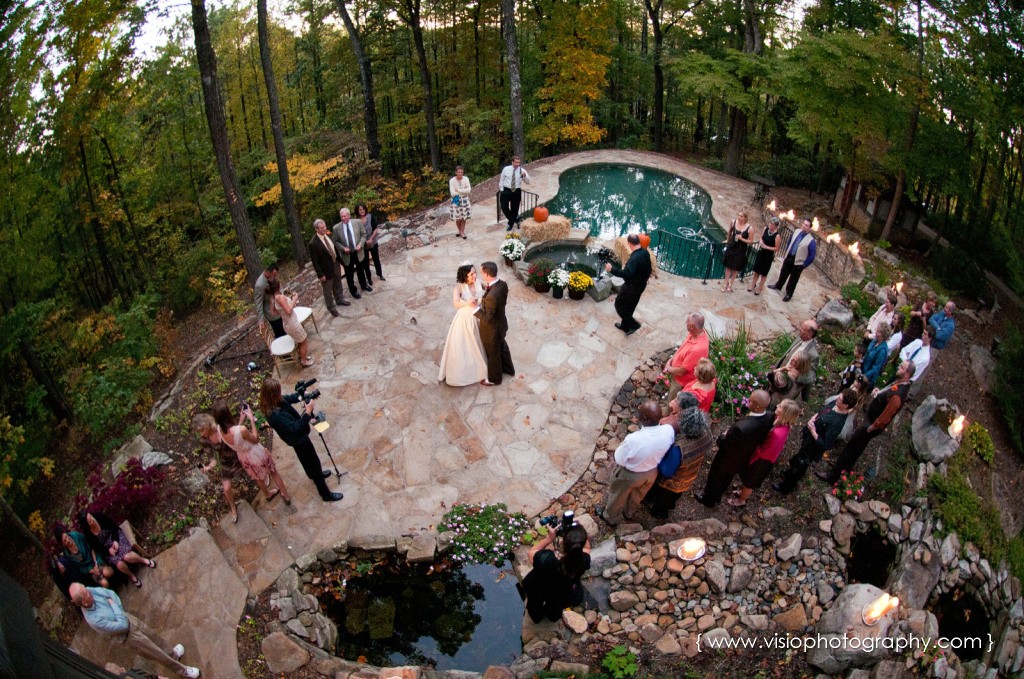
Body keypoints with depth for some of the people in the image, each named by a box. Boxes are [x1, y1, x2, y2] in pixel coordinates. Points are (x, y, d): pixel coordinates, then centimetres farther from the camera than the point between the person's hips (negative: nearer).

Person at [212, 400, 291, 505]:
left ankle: (268, 494, 60)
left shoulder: (220, 430, -22)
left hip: (244, 459, 5)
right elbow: (255, 439, -20)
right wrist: (251, 419, -20)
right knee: (274, 473, 24)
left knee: (259, 478, 34)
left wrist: (241, 420, -2)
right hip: (257, 455, -5)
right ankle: (286, 496, 43)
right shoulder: (241, 430, -42)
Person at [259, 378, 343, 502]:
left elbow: (287, 398, 5)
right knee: (314, 462, 7)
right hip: (298, 439, -9)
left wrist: (301, 396, -10)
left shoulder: (274, 402, -16)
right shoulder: (275, 414, -42)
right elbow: (295, 428, -38)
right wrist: (308, 412, -41)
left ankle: (313, 475, 62)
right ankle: (326, 494, 23)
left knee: (306, 458, 34)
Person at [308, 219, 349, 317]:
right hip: (326, 270, -6)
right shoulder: (313, 243, -25)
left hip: (336, 265, 6)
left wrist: (339, 261, 12)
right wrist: (320, 274, -18)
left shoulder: (328, 235, -4)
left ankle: (339, 299, 50)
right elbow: (315, 261, -20)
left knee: (338, 285, 27)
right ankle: (331, 307, 33)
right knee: (328, 290, 14)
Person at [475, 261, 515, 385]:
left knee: (493, 354, 18)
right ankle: (508, 369, 57)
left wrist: (475, 307, -24)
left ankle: (494, 378, 43)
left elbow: (488, 319, -30)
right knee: (502, 347, 32)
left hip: (492, 330, -8)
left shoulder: (491, 296, -42)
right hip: (500, 324, 8)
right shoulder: (503, 284, -15)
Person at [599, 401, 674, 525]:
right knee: (637, 495, 35)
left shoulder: (633, 440, -43)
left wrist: (624, 443, -9)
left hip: (629, 475, -4)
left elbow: (619, 459, -23)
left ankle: (610, 517, 55)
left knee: (618, 496, 28)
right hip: (652, 472, 5)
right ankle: (629, 512, 63)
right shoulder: (669, 431, -29)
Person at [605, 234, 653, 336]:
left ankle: (633, 324, 13)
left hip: (632, 287, -9)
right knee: (630, 307, 25)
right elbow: (648, 269, 10)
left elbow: (626, 274, -44)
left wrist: (612, 269, -41)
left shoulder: (634, 258, -33)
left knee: (619, 304, 11)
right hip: (641, 285, 9)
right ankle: (625, 326, 41)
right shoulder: (645, 252, -4)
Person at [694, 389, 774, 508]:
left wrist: (722, 436, -7)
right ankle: (717, 496, 61)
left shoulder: (741, 427, -47)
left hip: (727, 460, -6)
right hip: (743, 459, 6)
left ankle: (708, 499, 53)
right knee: (726, 478, 35)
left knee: (715, 478, 27)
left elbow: (724, 445, -29)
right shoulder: (770, 416, -26)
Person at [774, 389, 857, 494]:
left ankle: (785, 486, 42)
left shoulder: (837, 422, -39)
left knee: (800, 465, 18)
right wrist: (812, 419, -11)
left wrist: (813, 432, -30)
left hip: (814, 445, -7)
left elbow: (825, 445, -33)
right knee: (800, 455, 34)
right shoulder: (835, 404, -16)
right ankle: (792, 468, 64)